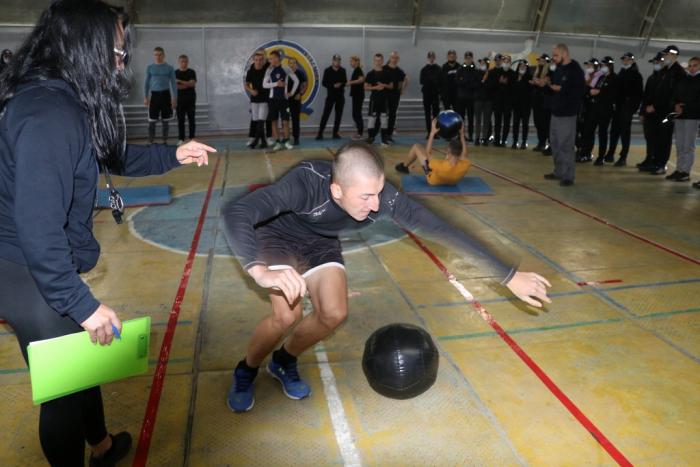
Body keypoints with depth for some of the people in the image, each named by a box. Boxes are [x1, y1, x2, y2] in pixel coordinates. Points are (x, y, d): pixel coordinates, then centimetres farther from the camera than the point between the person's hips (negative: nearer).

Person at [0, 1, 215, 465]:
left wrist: (173, 155, 17)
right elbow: (37, 227, -30)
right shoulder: (49, 115, -27)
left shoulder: (59, 99, 6)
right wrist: (82, 304, -25)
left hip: (42, 266, 10)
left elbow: (113, 155, 23)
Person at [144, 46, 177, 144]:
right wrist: (145, 97, 1)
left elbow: (173, 83, 5)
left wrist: (174, 98, -3)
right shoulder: (150, 67, 6)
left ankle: (165, 141, 15)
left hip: (166, 95, 0)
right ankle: (151, 142, 6)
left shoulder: (169, 68, 4)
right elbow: (146, 83, 9)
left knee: (165, 121, 5)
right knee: (152, 121, -1)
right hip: (154, 95, 0)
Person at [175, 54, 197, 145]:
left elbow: (193, 83, -8)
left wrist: (180, 82, -15)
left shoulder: (191, 72, 5)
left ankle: (192, 138, 7)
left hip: (190, 98, 0)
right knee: (180, 120, -1)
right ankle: (181, 139, 2)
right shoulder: (175, 73, 5)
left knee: (191, 119, 2)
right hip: (180, 98, 0)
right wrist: (187, 84, -11)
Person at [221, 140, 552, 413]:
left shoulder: (382, 197, -31)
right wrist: (261, 272, -66)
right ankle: (246, 371, 9)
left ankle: (284, 361, 17)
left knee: (334, 313, -15)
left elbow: (442, 231, -28)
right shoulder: (306, 182, -41)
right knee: (287, 314, -23)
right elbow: (234, 213, -49)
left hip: (320, 243, 4)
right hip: (278, 236, -3)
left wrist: (509, 276, -27)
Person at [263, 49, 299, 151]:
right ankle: (278, 142, 8)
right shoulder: (269, 70, 4)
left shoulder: (286, 69, 1)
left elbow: (296, 81, 7)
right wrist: (276, 84, -12)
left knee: (285, 121, -2)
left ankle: (286, 141, 10)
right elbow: (264, 84, -1)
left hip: (284, 98, -1)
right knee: (274, 121, 2)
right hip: (273, 99, 1)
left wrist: (291, 92, 1)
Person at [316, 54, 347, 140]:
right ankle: (320, 133, -6)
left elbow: (345, 82, 11)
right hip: (330, 95, -3)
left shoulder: (342, 71, 7)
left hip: (340, 96, 3)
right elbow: (324, 83, -5)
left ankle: (335, 133, 12)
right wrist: (333, 85, -17)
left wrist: (341, 85, -10)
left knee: (338, 115, 4)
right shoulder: (327, 71, -1)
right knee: (325, 114, -7)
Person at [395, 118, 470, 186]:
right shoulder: (465, 166, -36)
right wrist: (462, 134, -4)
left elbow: (428, 153, -26)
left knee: (416, 147, 5)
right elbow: (463, 153, -10)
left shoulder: (440, 166, -47)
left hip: (433, 180, -4)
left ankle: (404, 166, 35)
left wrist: (432, 133, -23)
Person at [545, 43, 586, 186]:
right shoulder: (558, 69, 13)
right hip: (556, 111, 9)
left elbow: (580, 90, -17)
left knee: (566, 145, -7)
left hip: (567, 113, -8)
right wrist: (549, 85, 4)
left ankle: (568, 176, -1)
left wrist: (561, 89, -20)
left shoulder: (575, 70, -11)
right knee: (555, 143, 13)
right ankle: (558, 171, 24)